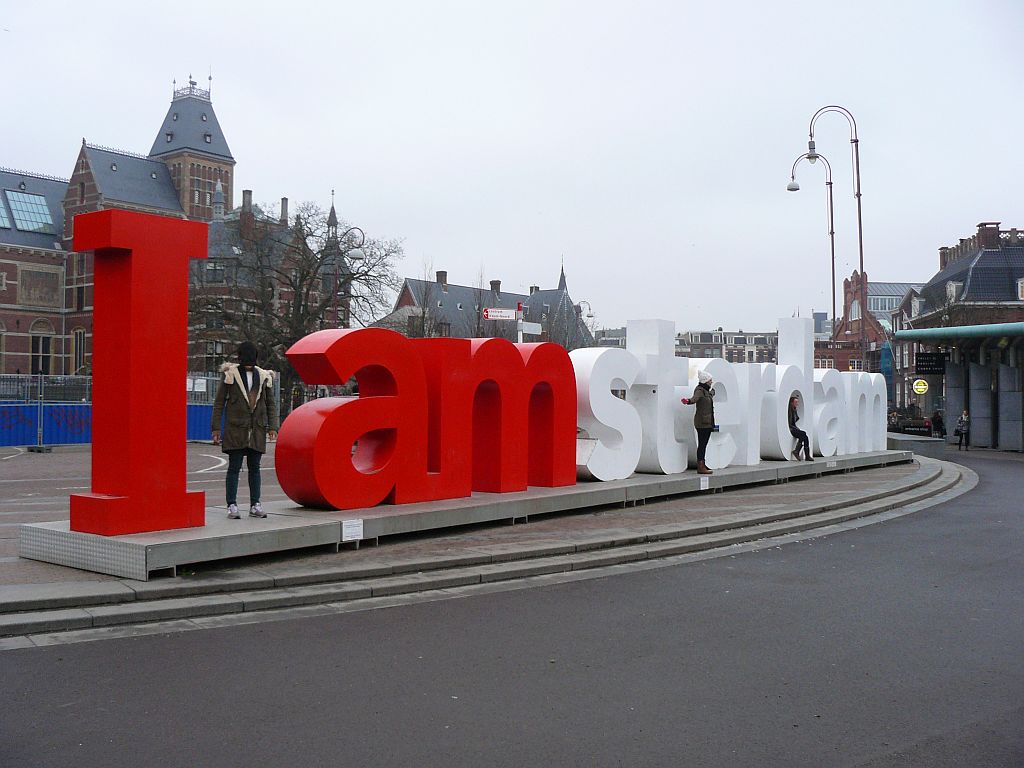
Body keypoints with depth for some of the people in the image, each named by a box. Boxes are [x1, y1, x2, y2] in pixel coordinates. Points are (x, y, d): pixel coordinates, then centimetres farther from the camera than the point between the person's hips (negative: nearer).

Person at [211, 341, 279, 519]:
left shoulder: (264, 377, 9)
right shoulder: (230, 374, 2)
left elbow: (271, 404, 12)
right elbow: (219, 402, 3)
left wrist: (272, 427, 2)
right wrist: (216, 427, -3)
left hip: (257, 429, 3)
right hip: (235, 428, -3)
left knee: (254, 467, 7)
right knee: (234, 467, -2)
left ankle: (255, 505, 12)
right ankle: (232, 505, 0)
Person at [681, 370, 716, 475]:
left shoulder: (706, 391, 16)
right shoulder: (699, 390, -12)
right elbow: (694, 398, -33)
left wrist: (712, 391, 64)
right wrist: (688, 401, -56)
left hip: (708, 422, 9)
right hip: (702, 422, -9)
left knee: (704, 444, 10)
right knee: (702, 444, -9)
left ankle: (702, 465, 15)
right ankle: (700, 467, -8)